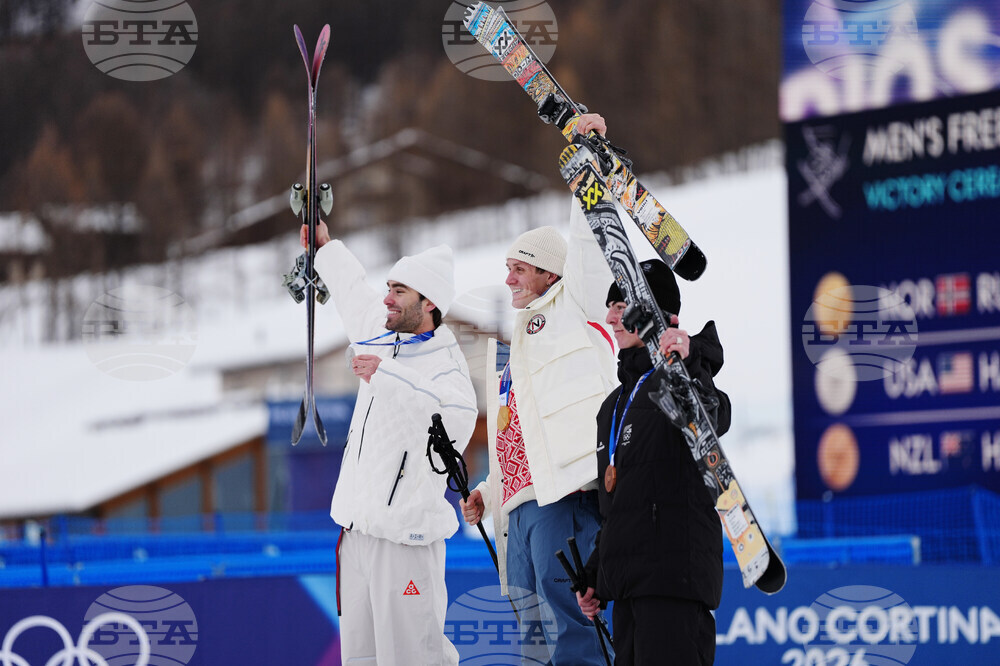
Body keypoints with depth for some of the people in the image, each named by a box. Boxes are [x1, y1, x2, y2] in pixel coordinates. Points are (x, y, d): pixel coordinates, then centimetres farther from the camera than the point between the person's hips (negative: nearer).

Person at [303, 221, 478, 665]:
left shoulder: (445, 365, -13)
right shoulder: (382, 339, 12)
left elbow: (458, 412, -37)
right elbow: (353, 293, 34)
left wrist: (385, 376, -35)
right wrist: (324, 244, 47)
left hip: (405, 532, -9)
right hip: (357, 527, 9)